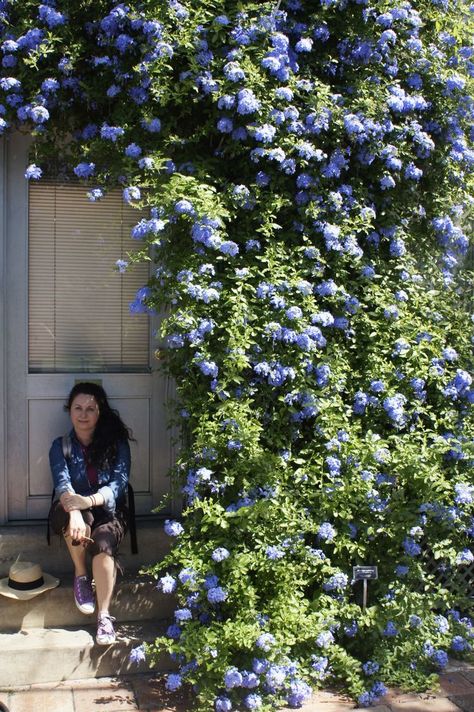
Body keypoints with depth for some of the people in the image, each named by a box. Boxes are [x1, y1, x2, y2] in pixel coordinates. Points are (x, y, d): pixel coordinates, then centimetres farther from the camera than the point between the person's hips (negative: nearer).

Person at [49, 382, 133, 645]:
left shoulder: (117, 443, -2)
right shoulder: (61, 446, 0)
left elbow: (119, 482, -15)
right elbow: (62, 483, -18)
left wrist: (89, 500, -36)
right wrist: (74, 511, -41)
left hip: (108, 510, -1)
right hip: (69, 510, 1)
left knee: (103, 542, -33)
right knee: (76, 516, -36)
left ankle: (104, 615, -27)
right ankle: (81, 575, -13)